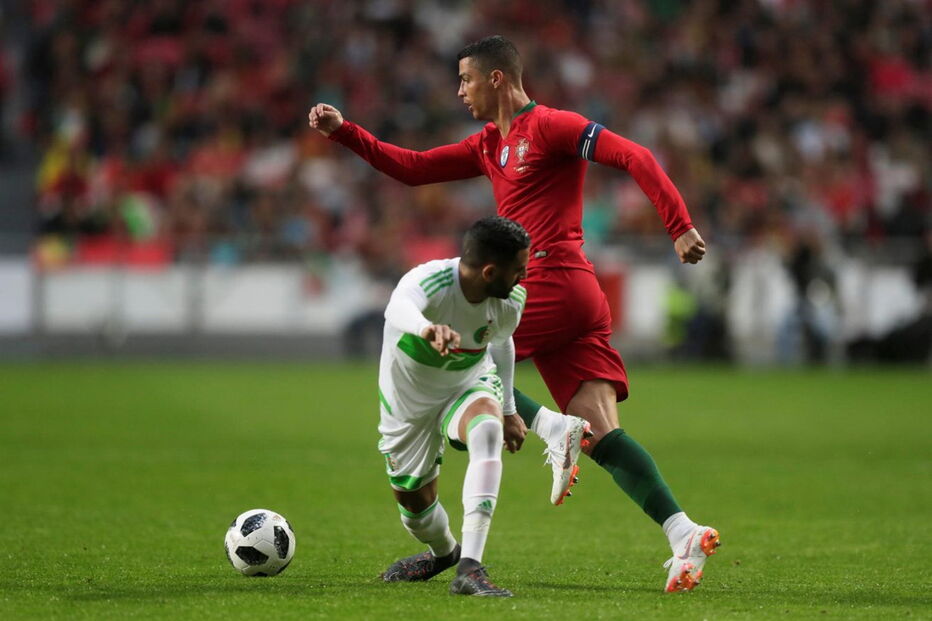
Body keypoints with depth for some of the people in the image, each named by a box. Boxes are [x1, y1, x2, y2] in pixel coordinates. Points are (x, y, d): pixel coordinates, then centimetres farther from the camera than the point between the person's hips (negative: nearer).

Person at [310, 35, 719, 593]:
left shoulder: (548, 126, -4)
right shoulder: (489, 146, 23)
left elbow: (635, 157, -11)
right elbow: (413, 168, 27)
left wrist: (680, 227, -18)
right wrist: (343, 131, 21)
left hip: (552, 282, -9)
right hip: (577, 296, 9)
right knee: (602, 433, -2)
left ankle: (552, 429, -13)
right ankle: (684, 535, -12)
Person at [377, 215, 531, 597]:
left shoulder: (511, 301, -19)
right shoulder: (428, 281, -36)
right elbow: (398, 308, -62)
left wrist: (509, 409, 16)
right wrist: (428, 329, -86)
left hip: (470, 386, 1)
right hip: (408, 400, -1)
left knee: (487, 432, -34)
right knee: (413, 498, 12)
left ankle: (469, 567, -40)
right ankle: (443, 552, 53)